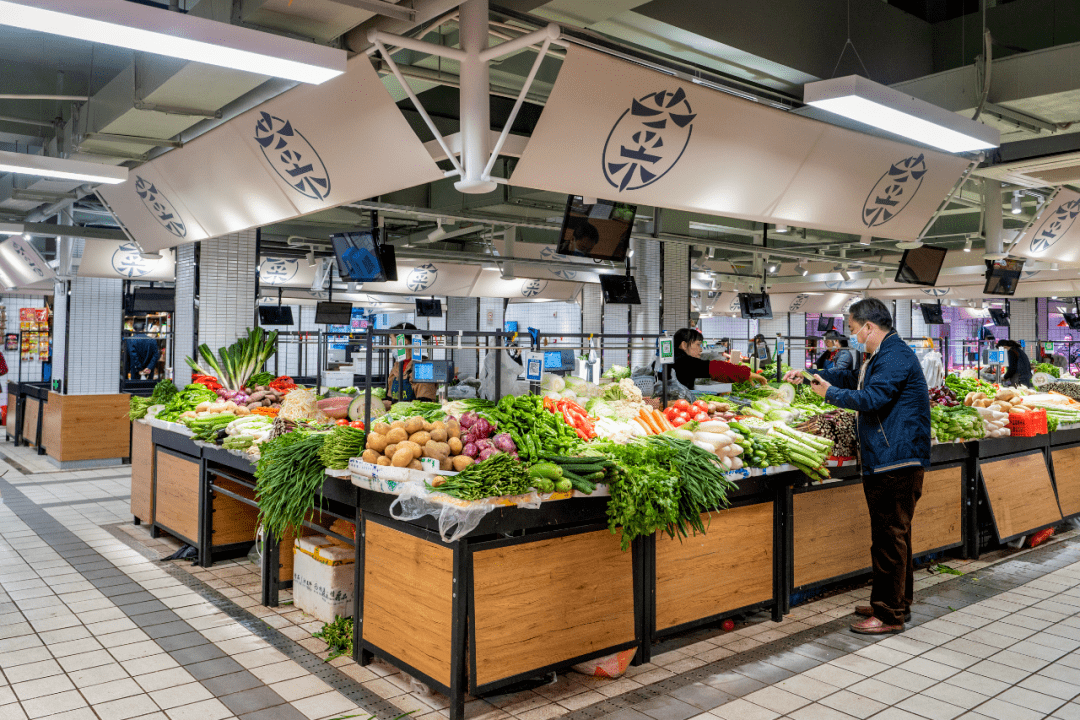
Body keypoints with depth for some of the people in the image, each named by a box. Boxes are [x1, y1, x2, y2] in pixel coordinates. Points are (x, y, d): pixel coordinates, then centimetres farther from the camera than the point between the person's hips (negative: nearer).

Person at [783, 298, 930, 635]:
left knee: (890, 536, -6)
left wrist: (830, 393, -11)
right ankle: (893, 602, 28)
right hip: (888, 460, 11)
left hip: (896, 461, -11)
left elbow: (872, 398, -24)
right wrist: (809, 375, 24)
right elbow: (853, 378, 32)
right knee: (891, 534, 17)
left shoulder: (895, 356, -16)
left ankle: (890, 615, 1)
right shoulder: (883, 356, 20)